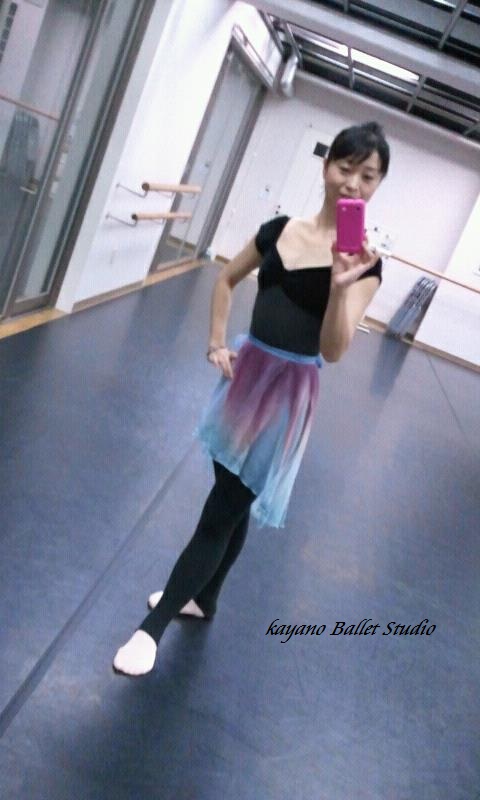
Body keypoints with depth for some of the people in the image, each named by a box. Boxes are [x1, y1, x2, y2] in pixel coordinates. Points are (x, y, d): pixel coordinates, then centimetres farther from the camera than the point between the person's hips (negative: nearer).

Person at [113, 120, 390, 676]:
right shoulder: (279, 230, 1)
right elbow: (226, 281, 16)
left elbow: (333, 350, -19)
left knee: (222, 512, 0)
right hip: (245, 372, 5)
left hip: (289, 392, -5)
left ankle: (152, 626, 15)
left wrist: (341, 286, -34)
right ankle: (203, 598, 42)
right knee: (231, 501, 20)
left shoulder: (364, 261, -11)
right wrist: (217, 342, 4)